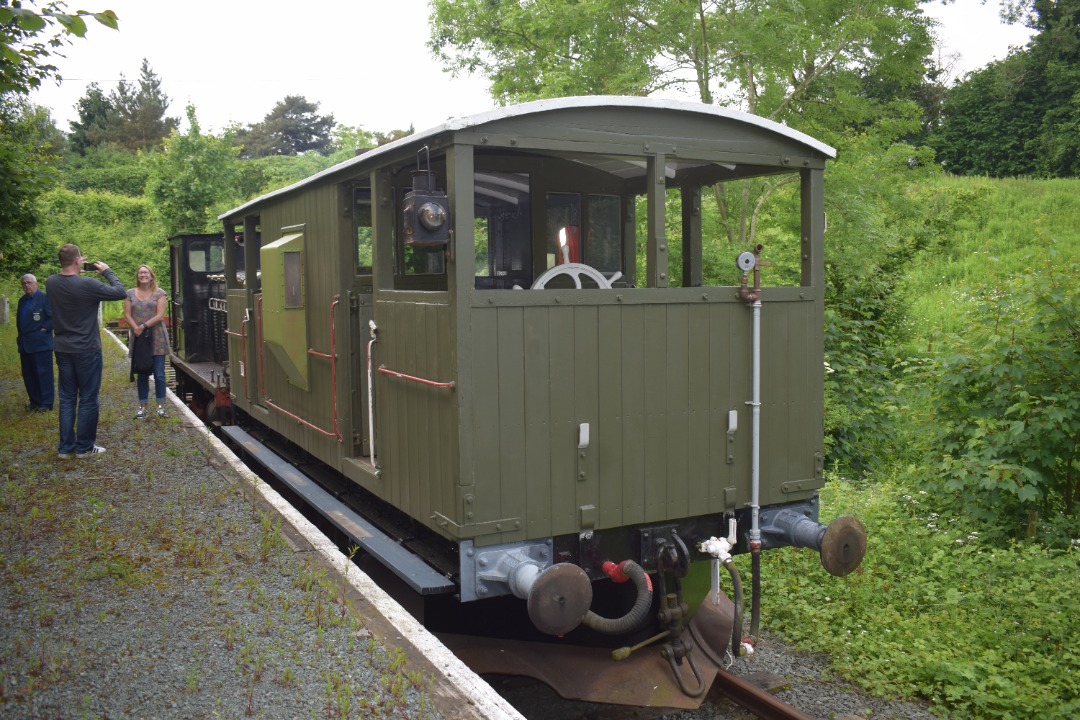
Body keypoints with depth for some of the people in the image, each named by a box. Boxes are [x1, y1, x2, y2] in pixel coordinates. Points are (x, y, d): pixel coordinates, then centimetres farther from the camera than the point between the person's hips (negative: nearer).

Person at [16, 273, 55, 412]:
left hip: (40, 343, -7)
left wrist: (44, 329, -14)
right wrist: (20, 337, 14)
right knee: (28, 375, 10)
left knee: (43, 373, -1)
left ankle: (46, 403, 4)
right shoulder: (22, 300, 15)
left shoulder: (44, 298, -8)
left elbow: (53, 317, -11)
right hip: (25, 344, 7)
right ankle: (34, 401, 19)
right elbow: (19, 320, 21)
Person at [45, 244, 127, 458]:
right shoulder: (88, 284, -20)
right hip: (86, 350, -6)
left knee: (67, 398, 12)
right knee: (88, 399, 5)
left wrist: (78, 270, 11)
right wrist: (107, 271, -1)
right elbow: (121, 292, -12)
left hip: (62, 349, 6)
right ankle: (84, 447, 11)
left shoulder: (50, 282, -2)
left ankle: (66, 446, 15)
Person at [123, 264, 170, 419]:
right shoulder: (130, 293, 9)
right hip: (138, 338, 2)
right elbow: (127, 315, 2)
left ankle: (161, 406, 3)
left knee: (159, 374, -3)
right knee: (141, 375, 8)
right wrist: (136, 329, -14)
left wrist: (143, 326, -16)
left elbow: (160, 315, -7)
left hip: (156, 338, -2)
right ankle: (142, 406, 13)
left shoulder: (159, 293, 1)